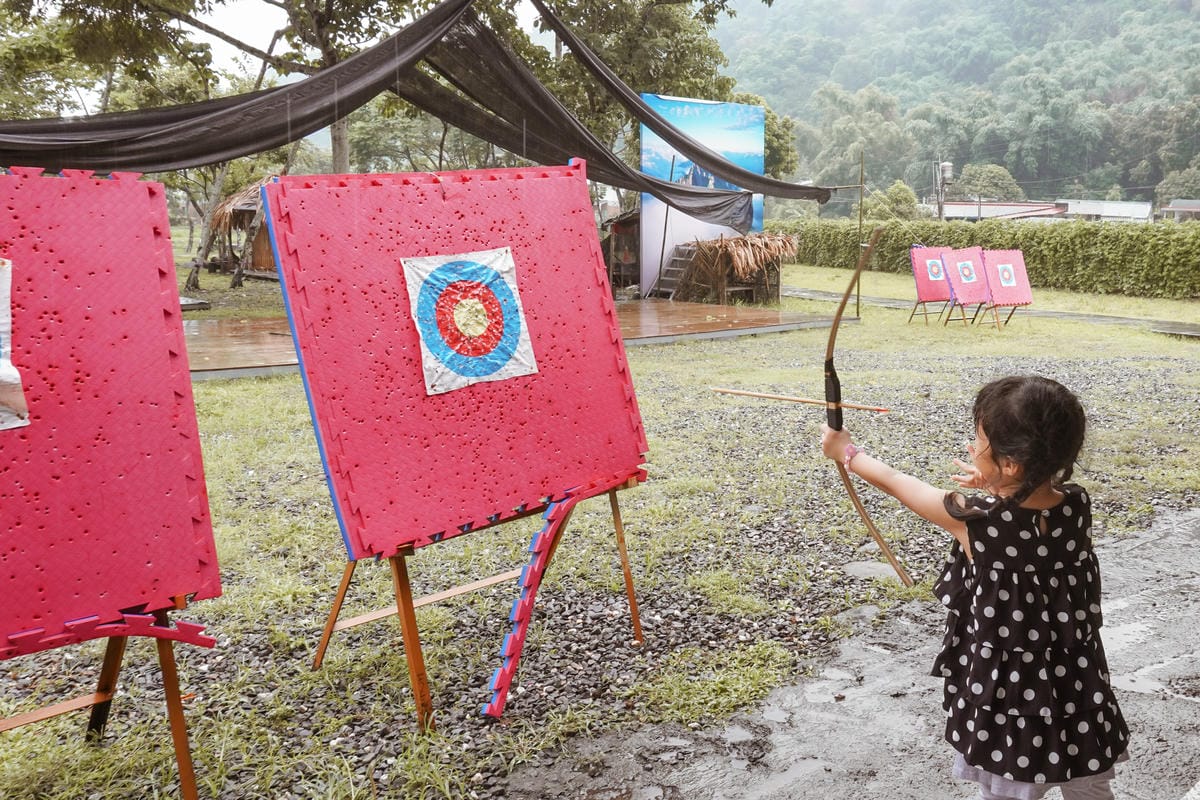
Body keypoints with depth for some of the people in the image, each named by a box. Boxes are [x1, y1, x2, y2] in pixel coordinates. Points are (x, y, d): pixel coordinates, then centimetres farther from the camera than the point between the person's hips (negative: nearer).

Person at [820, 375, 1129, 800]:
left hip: (1006, 689, -4)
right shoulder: (1077, 505, -14)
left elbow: (895, 482, -7)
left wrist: (846, 451, 8)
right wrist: (995, 489, 1)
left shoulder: (974, 519, -24)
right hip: (1076, 687, 4)